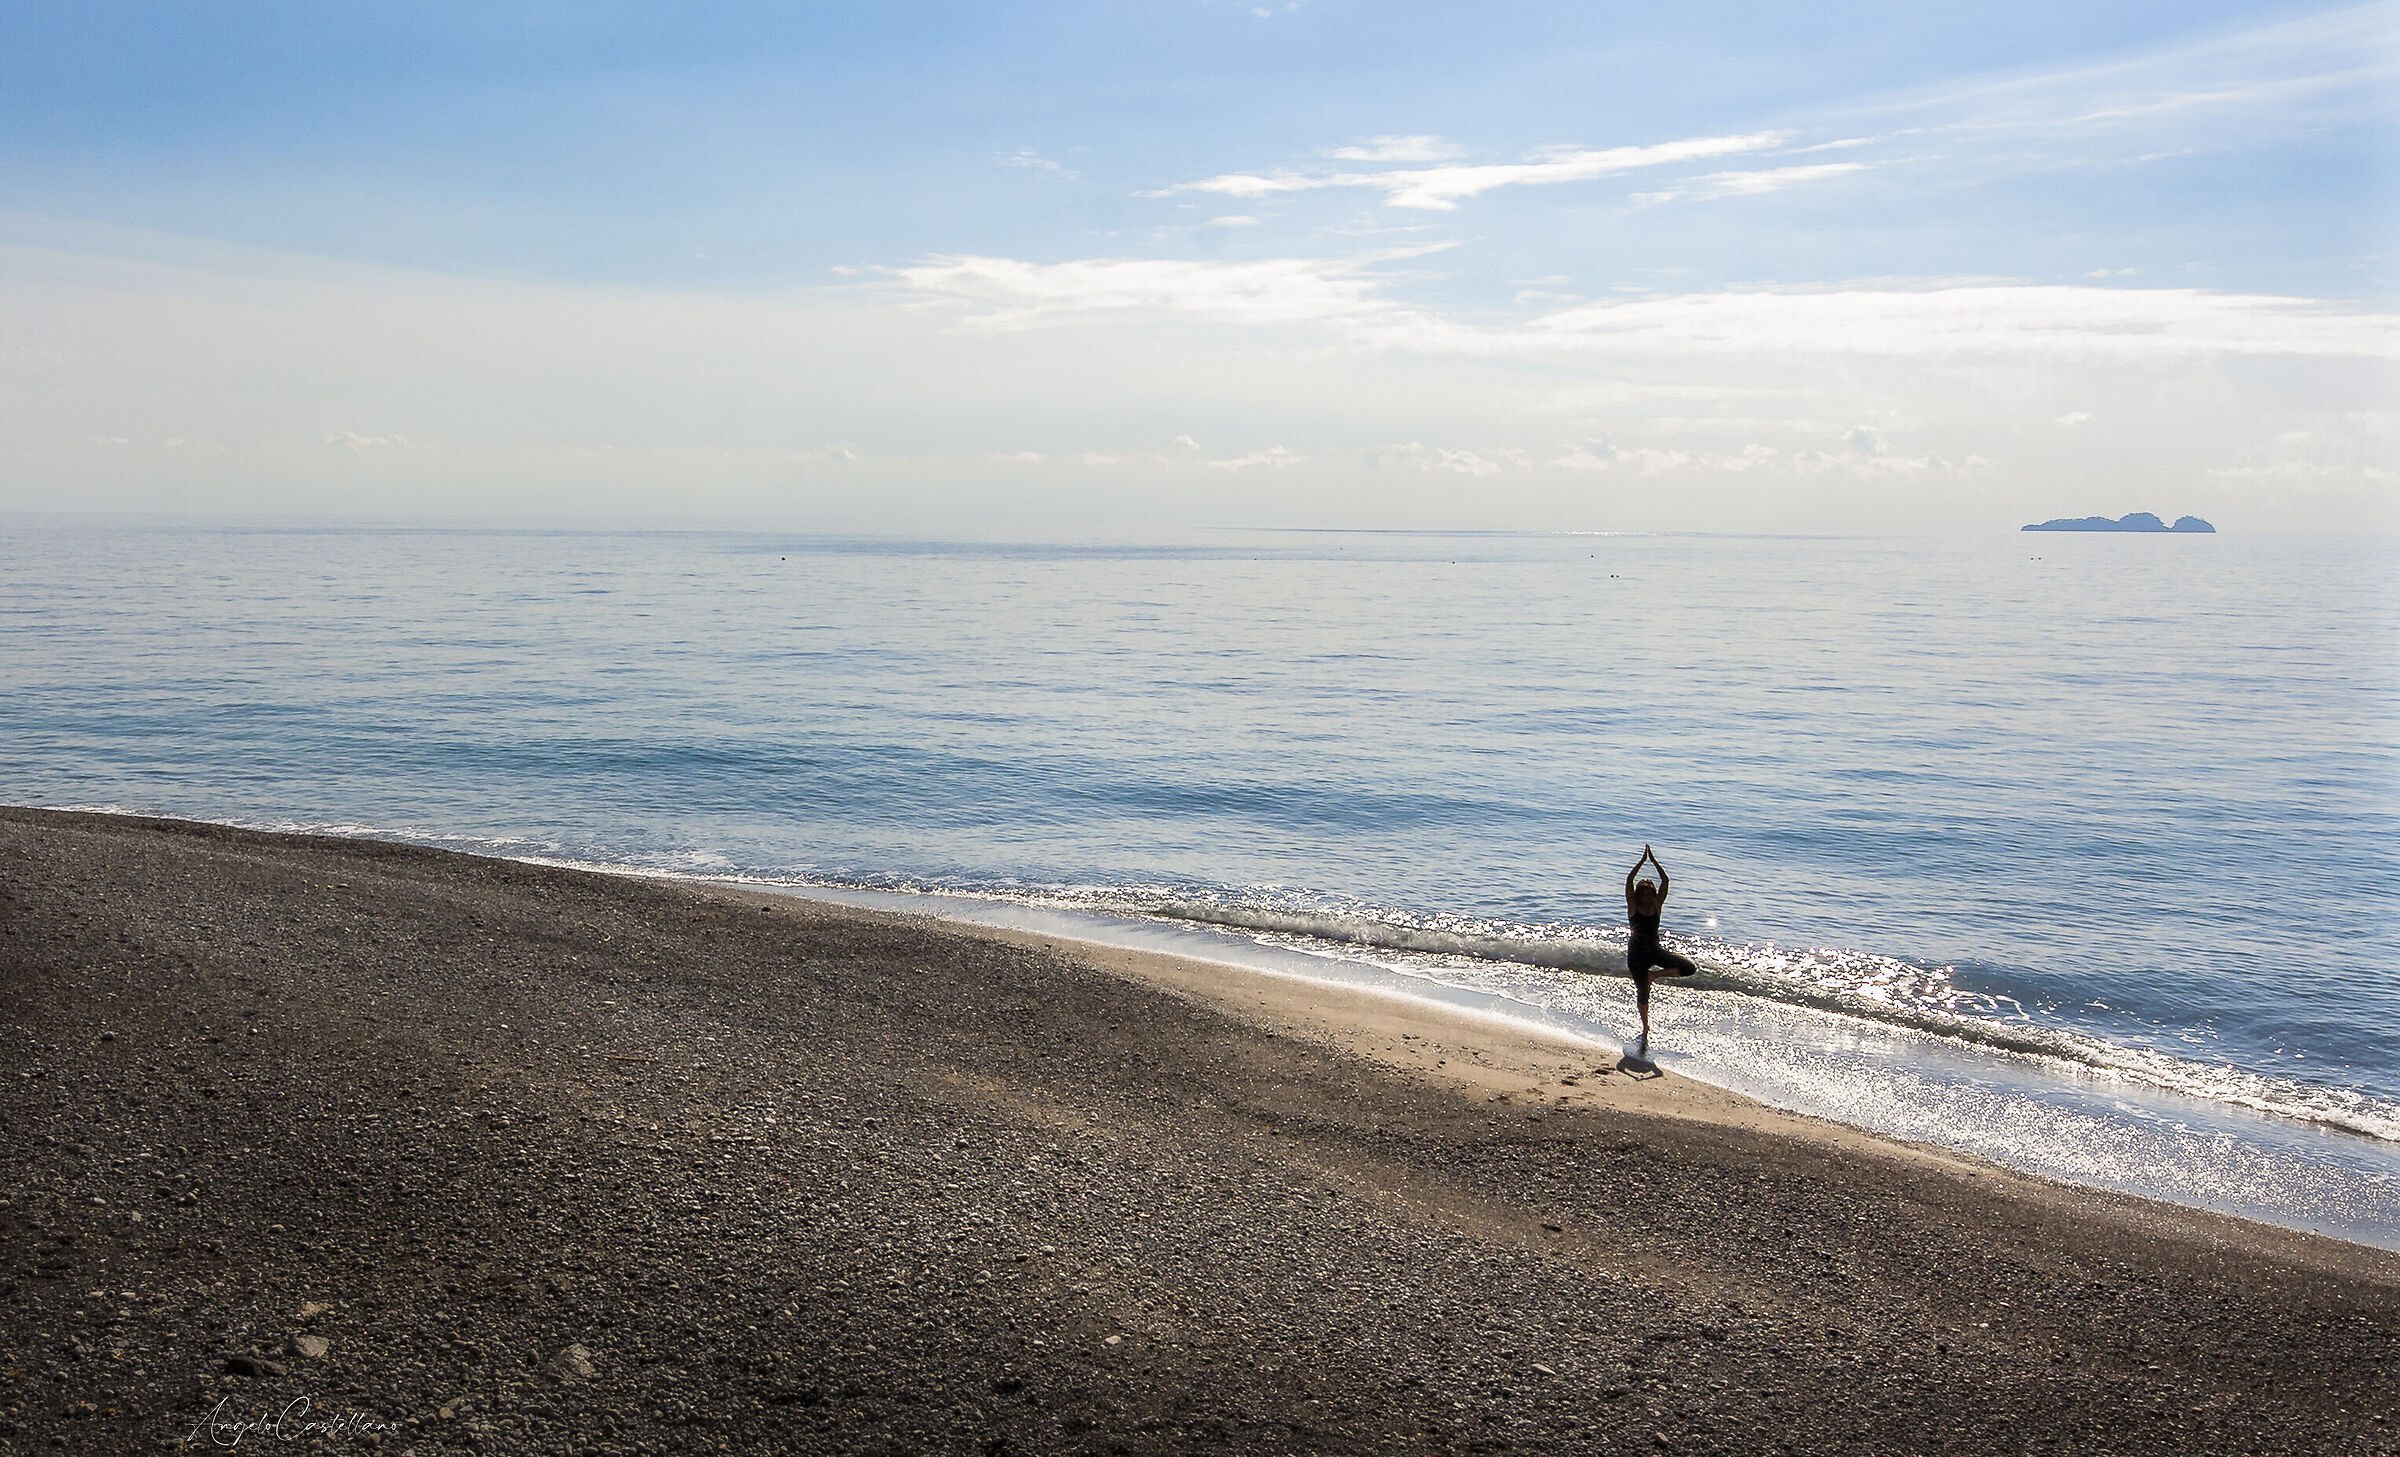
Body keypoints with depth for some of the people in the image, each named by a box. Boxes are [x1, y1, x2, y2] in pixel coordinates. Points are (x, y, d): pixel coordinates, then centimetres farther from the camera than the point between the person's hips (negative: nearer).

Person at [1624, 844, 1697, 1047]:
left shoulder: (1657, 906, -1)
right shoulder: (1633, 907, -7)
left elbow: (1665, 881, -9)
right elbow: (1629, 881, -19)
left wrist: (1654, 861, -15)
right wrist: (1643, 861, -21)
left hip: (1656, 951, 3)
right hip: (1637, 954, -3)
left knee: (1689, 968, -11)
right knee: (1642, 991, 0)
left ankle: (1654, 974, 6)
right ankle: (1645, 1028, 15)